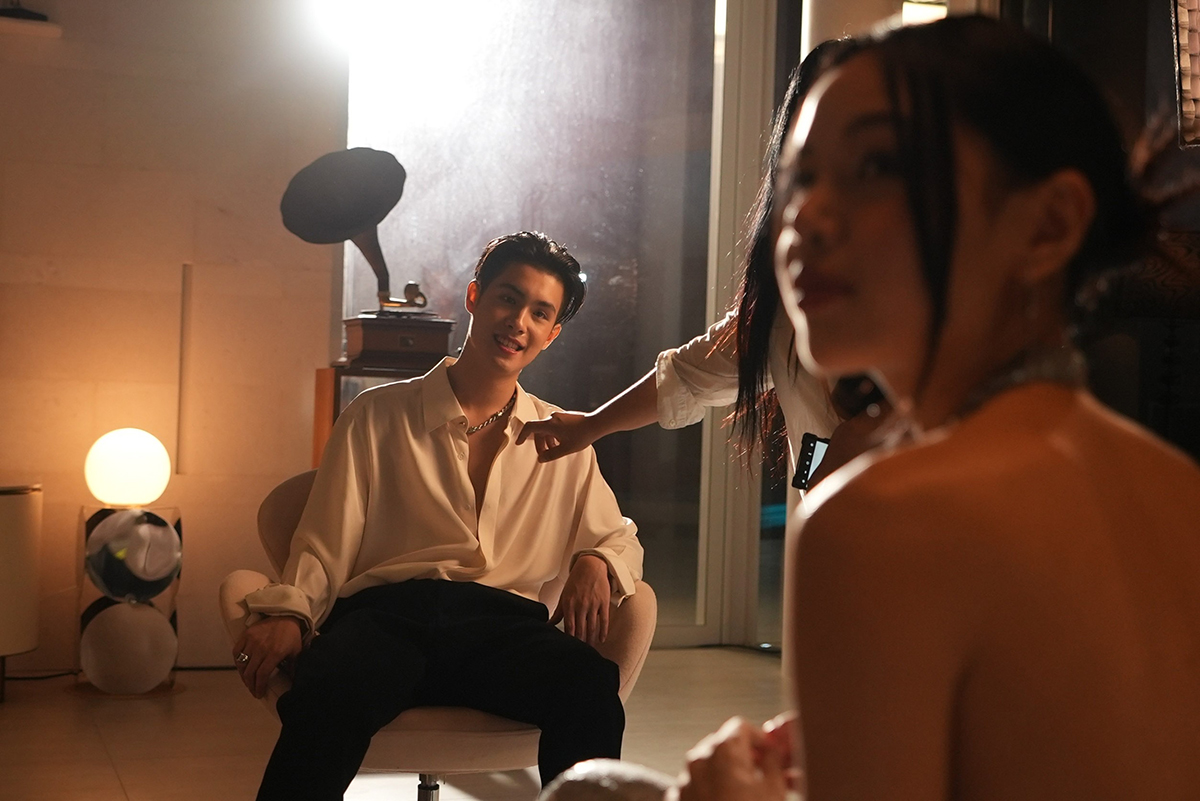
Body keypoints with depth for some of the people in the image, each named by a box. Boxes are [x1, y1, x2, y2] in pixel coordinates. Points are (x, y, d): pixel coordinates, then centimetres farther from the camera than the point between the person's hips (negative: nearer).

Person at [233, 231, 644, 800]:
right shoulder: (378, 416, 17)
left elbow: (618, 538, 28)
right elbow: (325, 547, 11)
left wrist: (595, 563, 3)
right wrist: (288, 614, -9)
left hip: (503, 623, 2)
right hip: (387, 610, -1)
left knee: (590, 684, -35)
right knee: (329, 695, -39)